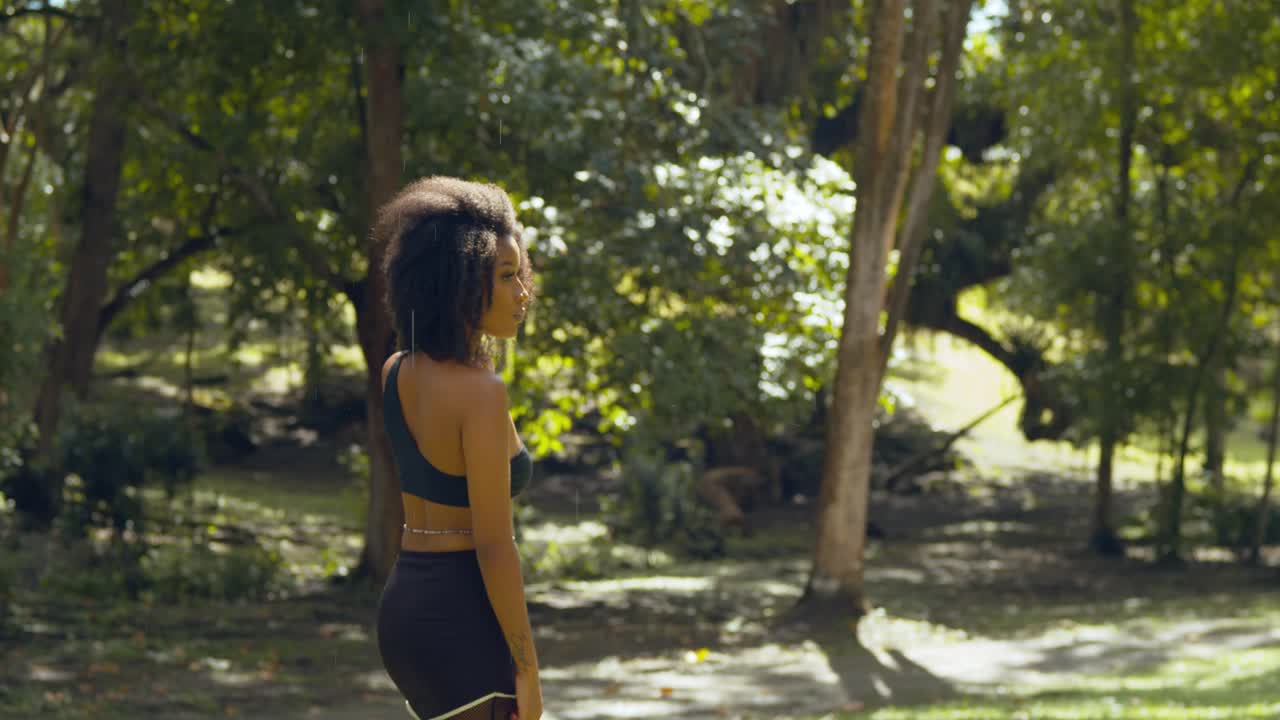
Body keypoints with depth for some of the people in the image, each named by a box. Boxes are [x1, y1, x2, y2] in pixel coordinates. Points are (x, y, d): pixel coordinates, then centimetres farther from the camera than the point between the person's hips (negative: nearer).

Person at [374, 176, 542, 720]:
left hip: (403, 600, 9)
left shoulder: (396, 371, 5)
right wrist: (527, 669, -12)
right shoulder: (480, 391, -18)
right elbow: (493, 545, -18)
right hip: (461, 616, -9)